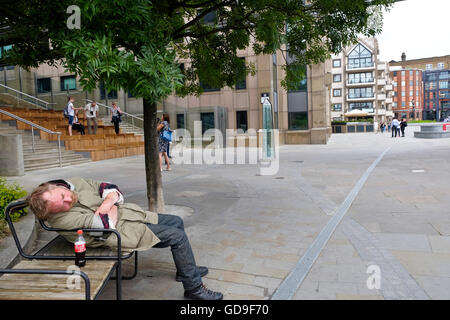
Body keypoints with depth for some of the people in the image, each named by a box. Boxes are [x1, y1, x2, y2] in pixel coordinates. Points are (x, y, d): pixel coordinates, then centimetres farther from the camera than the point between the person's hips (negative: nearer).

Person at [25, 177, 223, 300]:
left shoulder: (74, 181, -3)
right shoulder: (62, 219, -24)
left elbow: (109, 188, 3)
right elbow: (106, 225, -27)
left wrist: (108, 202, -18)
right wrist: (111, 209, -8)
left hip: (126, 212, 9)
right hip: (121, 231, -9)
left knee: (176, 222, 14)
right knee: (178, 237, -13)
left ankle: (186, 269, 31)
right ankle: (193, 288, 2)